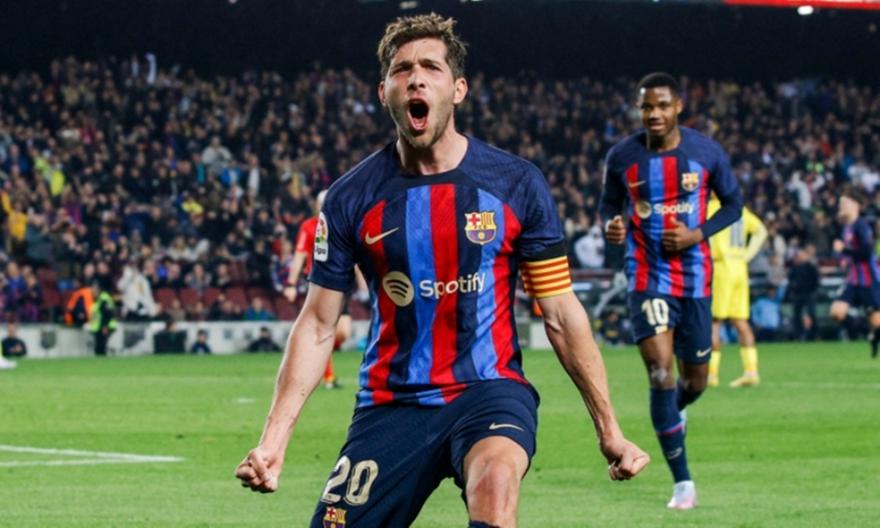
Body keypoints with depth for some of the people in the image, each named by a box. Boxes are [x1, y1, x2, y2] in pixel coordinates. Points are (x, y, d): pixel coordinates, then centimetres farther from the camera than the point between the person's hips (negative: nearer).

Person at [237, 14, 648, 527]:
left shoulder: (517, 184, -3)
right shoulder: (351, 197, 0)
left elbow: (562, 316, 3)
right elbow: (318, 326, 5)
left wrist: (609, 429, 1)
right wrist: (273, 441, -3)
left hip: (489, 389, -2)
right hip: (391, 403, 2)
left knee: (496, 475, -35)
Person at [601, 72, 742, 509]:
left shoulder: (707, 153, -5)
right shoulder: (622, 157, -4)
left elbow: (733, 203, 5)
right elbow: (609, 202, 11)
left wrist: (698, 234, -12)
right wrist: (611, 224, -13)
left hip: (695, 279, 1)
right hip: (648, 278, -1)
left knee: (694, 381, 9)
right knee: (661, 373, -15)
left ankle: (673, 411, 49)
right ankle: (682, 482, -8)